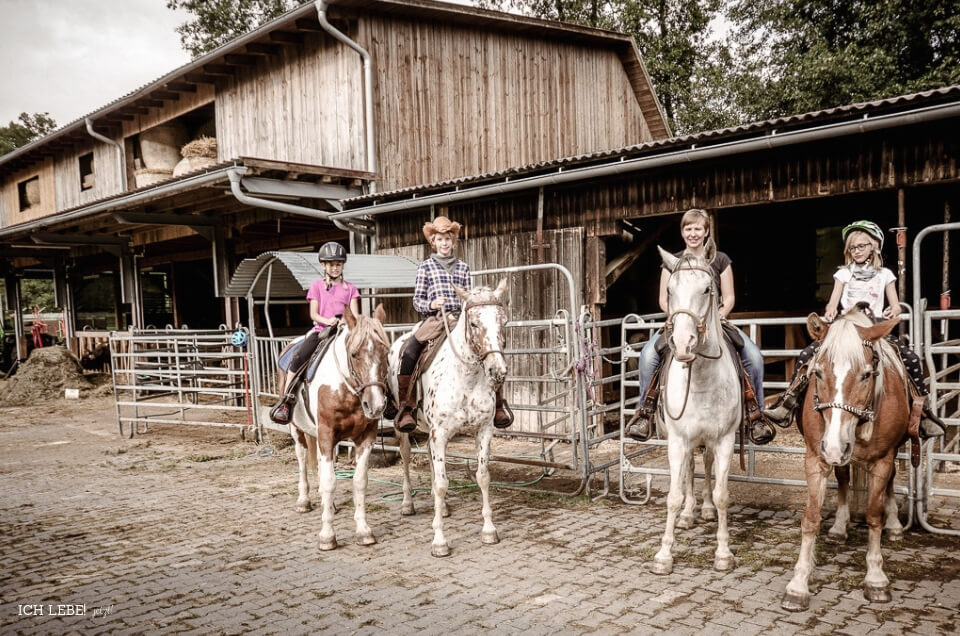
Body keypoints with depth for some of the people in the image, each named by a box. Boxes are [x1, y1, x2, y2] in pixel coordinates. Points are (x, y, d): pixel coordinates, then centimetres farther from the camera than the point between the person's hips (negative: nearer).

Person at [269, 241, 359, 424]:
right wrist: (327, 320, -18)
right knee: (298, 357, -24)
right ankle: (286, 400, -16)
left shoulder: (349, 288, 13)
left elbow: (355, 315, 5)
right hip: (320, 330, -1)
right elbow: (313, 314, 3)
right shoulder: (317, 286, 10)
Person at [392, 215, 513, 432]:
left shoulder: (463, 267, 16)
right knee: (409, 353, -27)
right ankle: (406, 408, -18)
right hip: (434, 319, -2)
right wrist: (431, 304, -12)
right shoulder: (426, 267, 11)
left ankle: (498, 405, -1)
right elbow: (417, 300, 8)